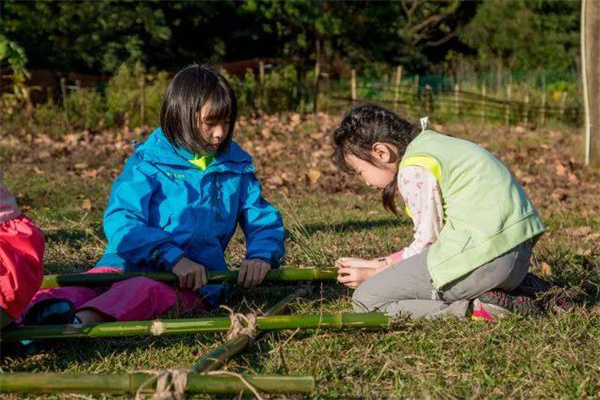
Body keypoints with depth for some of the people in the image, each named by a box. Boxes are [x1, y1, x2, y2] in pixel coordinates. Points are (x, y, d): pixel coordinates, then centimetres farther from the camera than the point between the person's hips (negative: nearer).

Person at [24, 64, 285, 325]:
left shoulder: (236, 166, 13)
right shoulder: (148, 162, 1)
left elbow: (264, 219, 18)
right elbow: (120, 222, -11)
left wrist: (261, 255, -7)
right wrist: (172, 257, -26)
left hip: (195, 279, -1)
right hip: (130, 264, 1)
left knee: (143, 289, -37)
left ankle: (79, 323, -65)